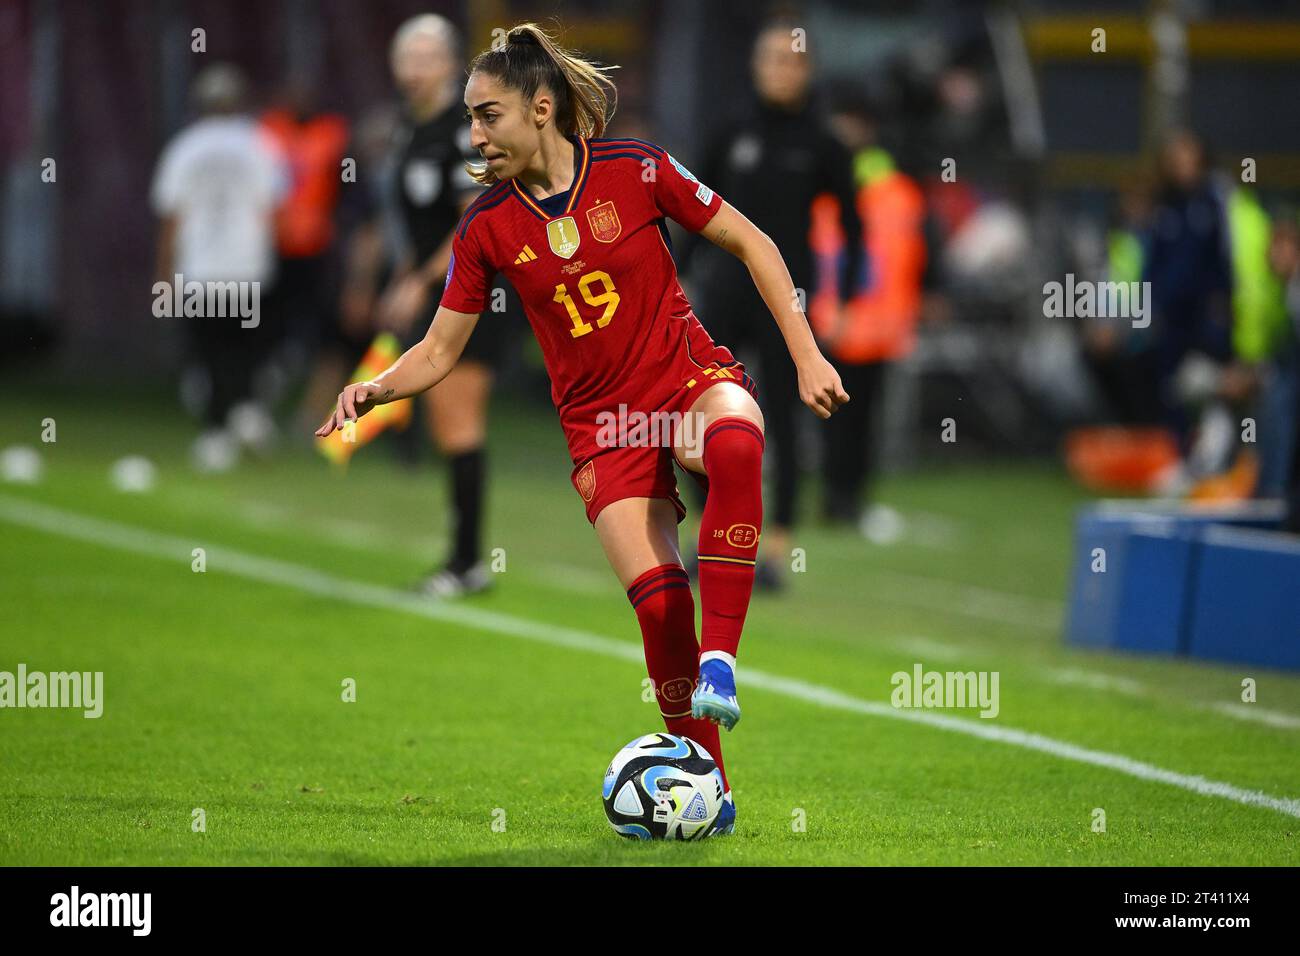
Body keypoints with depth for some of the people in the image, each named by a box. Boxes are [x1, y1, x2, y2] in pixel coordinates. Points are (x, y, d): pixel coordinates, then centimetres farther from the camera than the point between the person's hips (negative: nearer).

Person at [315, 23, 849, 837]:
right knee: (657, 598, -13)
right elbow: (441, 350, 4)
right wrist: (376, 389, -16)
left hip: (693, 382, -2)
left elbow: (751, 244, 0)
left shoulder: (635, 171, -9)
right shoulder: (487, 228, -2)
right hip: (602, 425, 2)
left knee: (735, 447, -39)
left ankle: (718, 658, -34)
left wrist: (807, 355, -4)